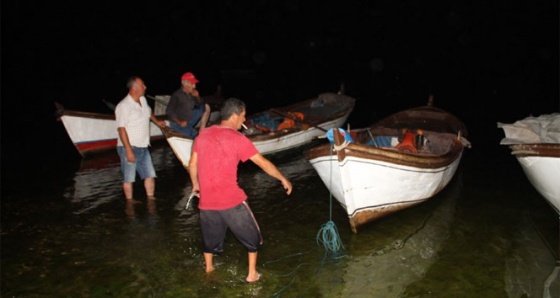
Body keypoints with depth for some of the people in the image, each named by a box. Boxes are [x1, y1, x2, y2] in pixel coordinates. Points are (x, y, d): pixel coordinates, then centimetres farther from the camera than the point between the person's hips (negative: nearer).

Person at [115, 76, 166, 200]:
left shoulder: (143, 100, 8)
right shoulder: (124, 106, -17)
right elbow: (121, 129, -21)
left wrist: (156, 121, 32)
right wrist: (128, 150, -24)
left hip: (143, 148, 8)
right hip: (129, 148, -7)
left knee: (150, 175, 10)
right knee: (128, 178, 4)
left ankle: (150, 198, 22)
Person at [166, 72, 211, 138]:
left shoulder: (191, 94, 2)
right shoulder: (177, 95, -18)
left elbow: (200, 104, 13)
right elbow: (169, 112, -19)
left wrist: (197, 97, -7)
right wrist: (179, 122, -25)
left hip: (189, 121, 8)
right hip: (177, 124, -8)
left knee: (206, 107, 0)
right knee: (196, 137, -30)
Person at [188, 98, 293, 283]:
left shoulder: (203, 135, 6)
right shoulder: (237, 138, -9)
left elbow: (192, 165, 14)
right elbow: (263, 163, -5)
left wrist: (196, 184, 31)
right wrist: (283, 179, 7)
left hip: (206, 201, 5)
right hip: (231, 200, -5)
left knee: (210, 237, 26)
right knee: (252, 236, 16)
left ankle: (208, 269, 41)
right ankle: (252, 274, 23)